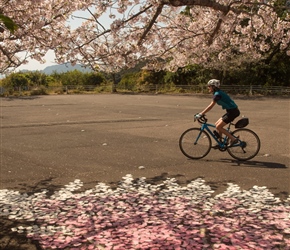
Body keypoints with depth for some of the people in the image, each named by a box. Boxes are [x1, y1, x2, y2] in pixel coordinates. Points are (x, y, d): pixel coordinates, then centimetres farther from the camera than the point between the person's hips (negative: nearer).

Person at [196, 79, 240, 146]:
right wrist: (202, 113, 12)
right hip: (231, 111, 10)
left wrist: (201, 114, -19)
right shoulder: (217, 93, 12)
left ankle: (233, 139, -3)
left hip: (233, 111, -10)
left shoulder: (217, 94, -18)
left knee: (218, 127, -8)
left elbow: (210, 106, -21)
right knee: (217, 124, 12)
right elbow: (210, 106, 16)